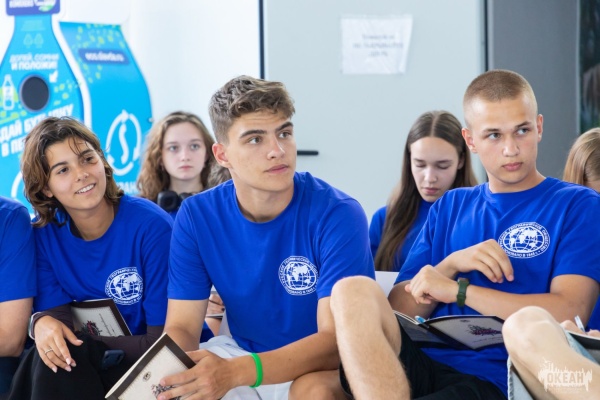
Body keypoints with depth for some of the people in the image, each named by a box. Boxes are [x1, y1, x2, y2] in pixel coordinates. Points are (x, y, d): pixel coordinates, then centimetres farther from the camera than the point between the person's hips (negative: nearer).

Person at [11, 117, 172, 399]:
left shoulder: (151, 227, -17)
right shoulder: (44, 233, -2)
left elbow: (165, 339, -16)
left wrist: (78, 343, -21)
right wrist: (42, 323, -29)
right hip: (89, 367, 4)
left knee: (69, 354, -30)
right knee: (50, 353, -28)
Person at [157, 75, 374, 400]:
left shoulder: (338, 215, -20)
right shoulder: (197, 216, -8)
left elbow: (337, 339, -25)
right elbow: (181, 328, -7)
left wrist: (233, 372, -40)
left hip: (319, 368, -3)